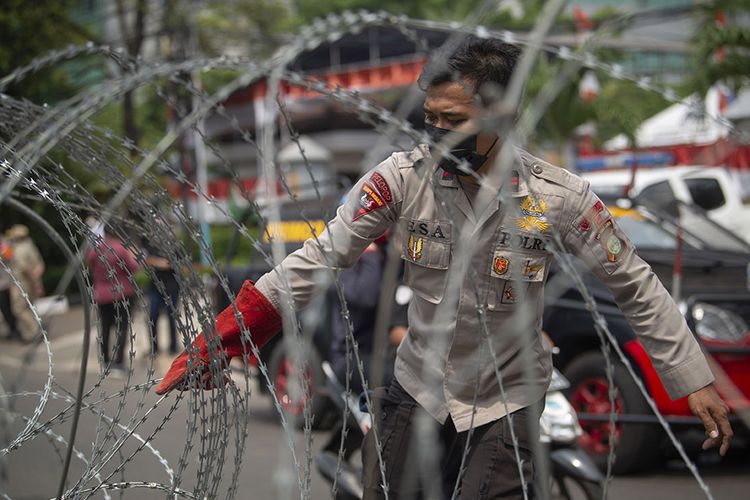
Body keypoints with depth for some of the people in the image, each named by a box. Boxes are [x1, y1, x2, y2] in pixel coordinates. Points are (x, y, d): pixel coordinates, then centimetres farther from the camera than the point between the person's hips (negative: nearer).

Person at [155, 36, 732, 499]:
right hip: (417, 391, 2)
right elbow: (322, 257, -12)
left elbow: (637, 286, -4)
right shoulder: (404, 176, -13)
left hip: (507, 405, -2)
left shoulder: (559, 197, -15)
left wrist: (695, 380, -4)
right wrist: (223, 340, -17)